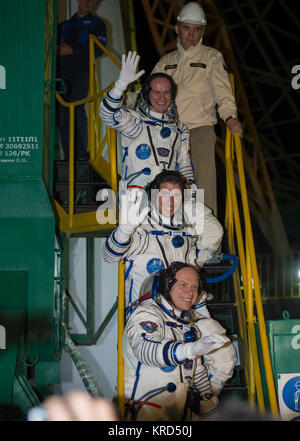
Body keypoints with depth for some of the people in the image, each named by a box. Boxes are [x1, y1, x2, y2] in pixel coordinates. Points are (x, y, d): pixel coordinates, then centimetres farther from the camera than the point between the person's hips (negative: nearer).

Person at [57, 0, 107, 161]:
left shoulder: (97, 23, 15)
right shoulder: (65, 24, 27)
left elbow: (98, 49, 1)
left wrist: (72, 50, -6)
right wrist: (58, 48, 2)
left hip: (82, 70, -4)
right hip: (63, 72, 4)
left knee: (76, 107, -20)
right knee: (63, 111, -3)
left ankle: (82, 153, -19)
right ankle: (68, 156, -1)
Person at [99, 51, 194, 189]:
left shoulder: (180, 129, 22)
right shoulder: (135, 119, 8)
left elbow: (185, 166, 25)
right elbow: (109, 114, -11)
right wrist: (122, 83, -23)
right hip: (136, 190, -4)